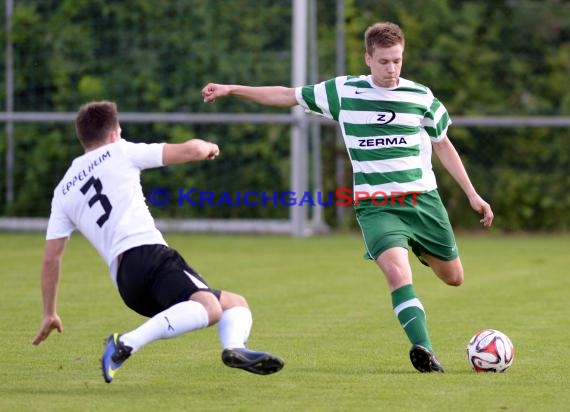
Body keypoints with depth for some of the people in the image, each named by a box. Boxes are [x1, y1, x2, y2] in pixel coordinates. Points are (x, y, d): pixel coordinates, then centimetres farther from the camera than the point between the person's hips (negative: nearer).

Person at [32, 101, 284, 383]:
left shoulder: (63, 191, 24)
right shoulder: (119, 153, 11)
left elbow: (50, 259, 22)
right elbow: (190, 150, 8)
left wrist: (50, 314, 32)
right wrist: (208, 147, 31)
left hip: (124, 280, 6)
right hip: (147, 252, -6)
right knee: (208, 307, -31)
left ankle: (234, 350, -17)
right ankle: (128, 344, -43)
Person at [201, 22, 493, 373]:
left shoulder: (421, 97, 2)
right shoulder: (345, 91, 0)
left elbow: (443, 146, 14)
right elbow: (288, 96, 9)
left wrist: (472, 194, 12)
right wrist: (231, 89, 6)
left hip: (423, 200, 2)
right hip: (375, 206, -2)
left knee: (454, 278, 11)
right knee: (397, 269, -28)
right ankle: (424, 350, -33)